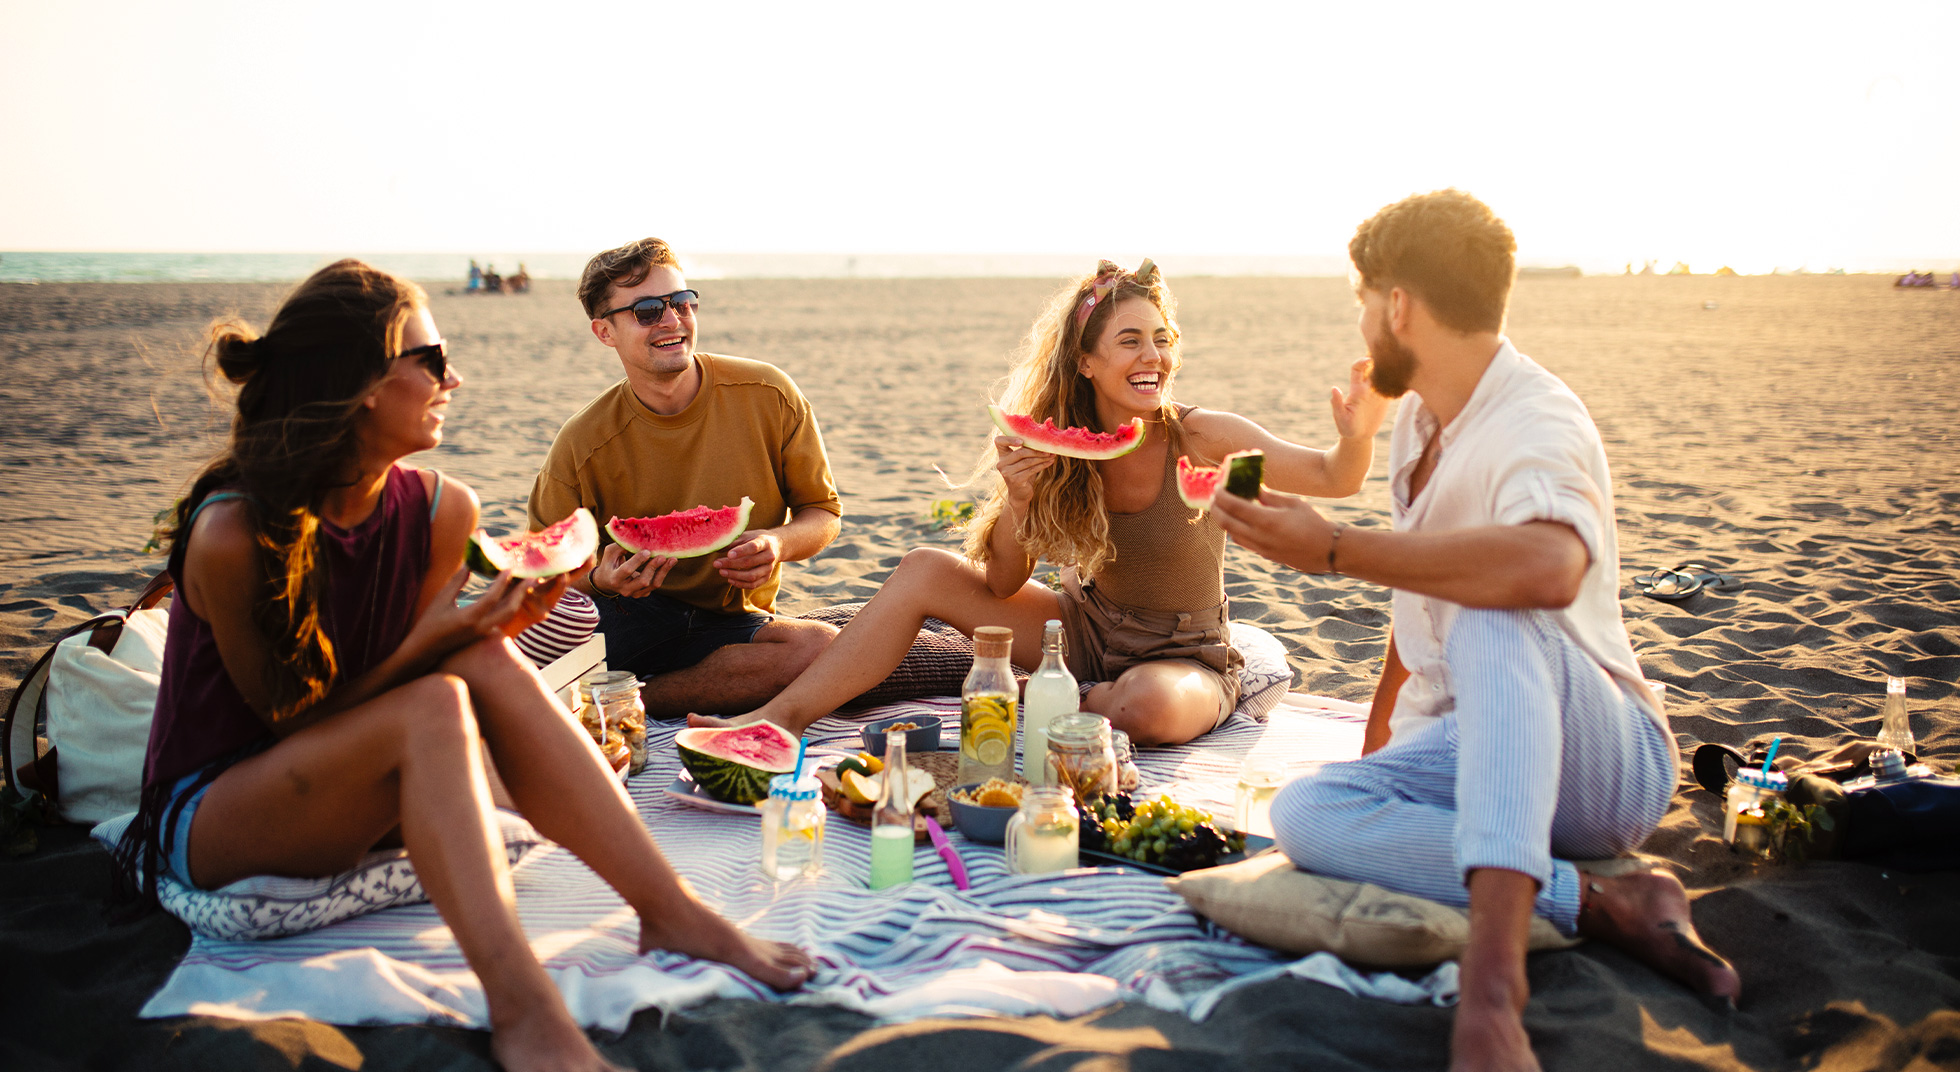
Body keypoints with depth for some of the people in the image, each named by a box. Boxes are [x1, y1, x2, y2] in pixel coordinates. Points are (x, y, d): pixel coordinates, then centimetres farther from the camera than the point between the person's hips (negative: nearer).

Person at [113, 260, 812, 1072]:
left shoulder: (440, 511, -5)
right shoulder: (231, 535, -22)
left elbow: (409, 668, 3)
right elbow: (285, 713, -14)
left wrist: (495, 620, -19)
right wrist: (430, 641, -28)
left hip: (346, 791, 5)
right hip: (208, 814, -5)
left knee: (490, 664, -24)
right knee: (437, 706, -33)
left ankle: (671, 912, -29)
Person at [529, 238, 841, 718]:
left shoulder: (768, 396, -7)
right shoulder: (583, 444, -10)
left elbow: (822, 511, 2)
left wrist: (777, 544, -20)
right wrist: (601, 578, -24)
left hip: (728, 620, 3)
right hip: (619, 614, -3)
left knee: (828, 649, -32)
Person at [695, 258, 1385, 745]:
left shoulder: (1201, 439, -18)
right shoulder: (1056, 448, -8)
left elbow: (1334, 478, -17)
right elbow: (1003, 583, -6)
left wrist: (1359, 434, -40)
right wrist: (1018, 497, -25)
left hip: (1185, 662, -3)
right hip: (1087, 631, 4)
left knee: (1145, 706, -41)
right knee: (925, 570, -11)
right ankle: (780, 718, -11)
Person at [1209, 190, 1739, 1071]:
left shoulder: (1537, 425, -19)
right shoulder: (1420, 416, 9)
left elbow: (1546, 569, -44)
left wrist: (1334, 550, -36)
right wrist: (1378, 742, 27)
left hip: (1600, 759, -7)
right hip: (1467, 751, 7)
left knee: (1493, 621, -39)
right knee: (1304, 812, -23)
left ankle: (1494, 971, -47)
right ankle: (1608, 904, -23)